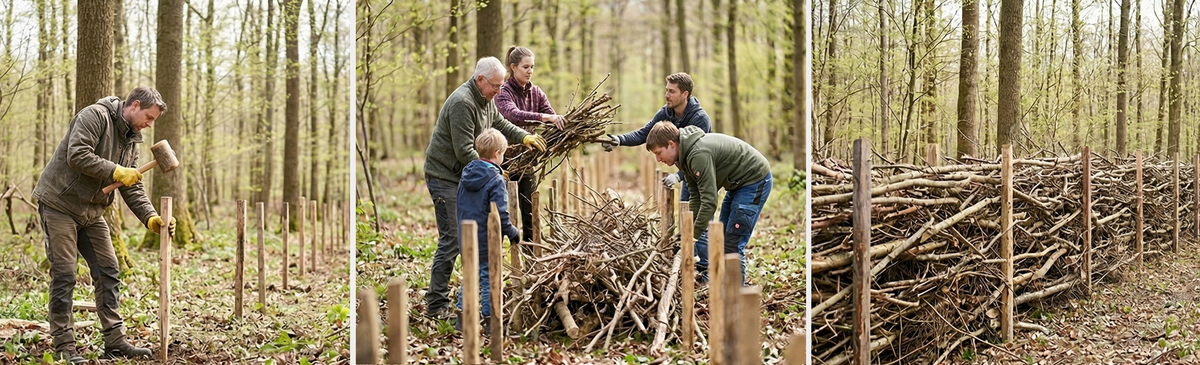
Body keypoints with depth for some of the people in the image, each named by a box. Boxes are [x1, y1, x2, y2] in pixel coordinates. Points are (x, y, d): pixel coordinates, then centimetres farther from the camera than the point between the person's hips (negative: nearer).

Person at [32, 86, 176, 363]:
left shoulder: (131, 139, 11)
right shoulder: (95, 116, -14)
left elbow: (133, 188, 8)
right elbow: (77, 155, -27)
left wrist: (151, 218, -6)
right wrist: (116, 171, -23)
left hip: (92, 213, 8)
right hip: (60, 205, -8)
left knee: (108, 272, 4)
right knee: (64, 275, -6)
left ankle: (115, 341, 9)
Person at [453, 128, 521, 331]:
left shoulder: (466, 175, 6)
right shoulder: (496, 181, -17)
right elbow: (500, 216, -21)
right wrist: (512, 232, -6)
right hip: (486, 243, -7)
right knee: (489, 280, 4)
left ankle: (462, 318, 22)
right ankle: (490, 320, 10)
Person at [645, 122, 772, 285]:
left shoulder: (699, 154, -31)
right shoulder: (685, 155, 1)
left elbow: (709, 201, -32)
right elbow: (697, 196, 5)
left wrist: (695, 233, -26)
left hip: (755, 179, -11)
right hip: (738, 183, 11)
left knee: (733, 243, -12)